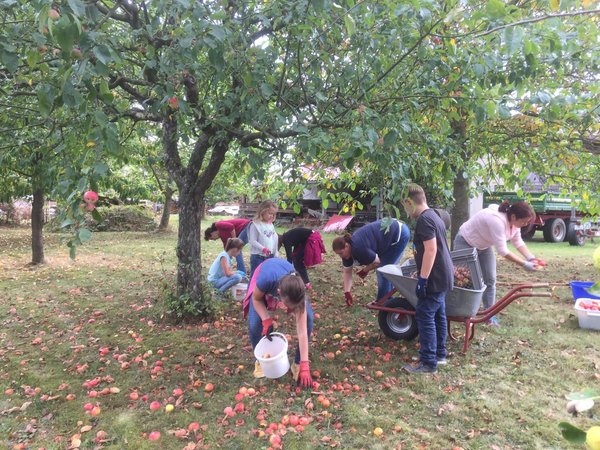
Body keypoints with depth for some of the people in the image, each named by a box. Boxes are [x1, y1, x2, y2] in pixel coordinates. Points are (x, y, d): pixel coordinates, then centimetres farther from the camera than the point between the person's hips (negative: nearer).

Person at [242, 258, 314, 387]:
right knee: (254, 324, -19)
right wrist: (267, 320, -33)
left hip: (288, 280, 1)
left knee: (308, 318, -18)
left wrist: (304, 365, -34)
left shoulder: (298, 291, -38)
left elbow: (302, 331, -34)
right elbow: (256, 299, -19)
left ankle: (297, 363, 2)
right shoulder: (266, 280, -45)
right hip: (265, 277, -1)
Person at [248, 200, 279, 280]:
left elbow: (275, 240, 14)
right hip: (258, 257, -7)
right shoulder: (255, 225, -11)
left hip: (270, 256, 7)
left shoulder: (271, 225, 10)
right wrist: (263, 249, -26)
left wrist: (276, 256, 13)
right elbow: (252, 241, -15)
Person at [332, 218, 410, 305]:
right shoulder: (348, 250, -3)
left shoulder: (359, 248, -30)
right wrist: (347, 292, 1)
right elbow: (347, 272, 5)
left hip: (400, 234, -9)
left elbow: (377, 262, -17)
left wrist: (365, 270, -1)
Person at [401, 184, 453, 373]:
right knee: (438, 315, 17)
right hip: (442, 276, 10)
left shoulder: (424, 220, -18)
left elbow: (431, 250, -25)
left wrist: (422, 279, -23)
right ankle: (440, 354, 28)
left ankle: (428, 363, 1)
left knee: (424, 317, -5)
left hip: (434, 278, -10)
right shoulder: (434, 216, 13)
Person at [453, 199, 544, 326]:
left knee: (490, 280, 3)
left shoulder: (513, 221, -12)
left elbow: (518, 242, 0)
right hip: (466, 243, -8)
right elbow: (503, 251, -35)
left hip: (483, 246, 8)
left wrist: (531, 258, -14)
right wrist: (524, 264, -32)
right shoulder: (497, 221, -38)